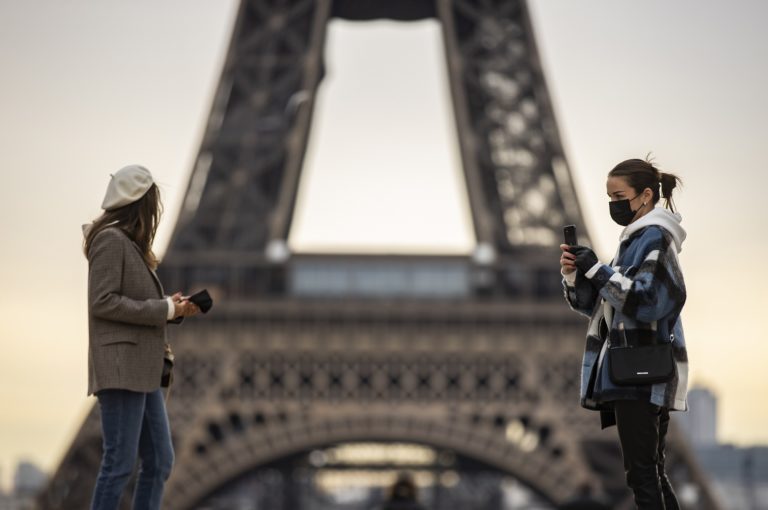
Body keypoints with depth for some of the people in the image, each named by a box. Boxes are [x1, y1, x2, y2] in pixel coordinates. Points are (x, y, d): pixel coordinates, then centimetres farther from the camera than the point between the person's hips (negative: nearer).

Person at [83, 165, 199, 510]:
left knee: (160, 461, 8)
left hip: (143, 369, 10)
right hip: (120, 367, -10)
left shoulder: (130, 243, 19)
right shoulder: (111, 239, -9)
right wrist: (163, 310, -12)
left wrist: (172, 308, 5)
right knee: (120, 462, -10)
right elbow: (103, 302, -17)